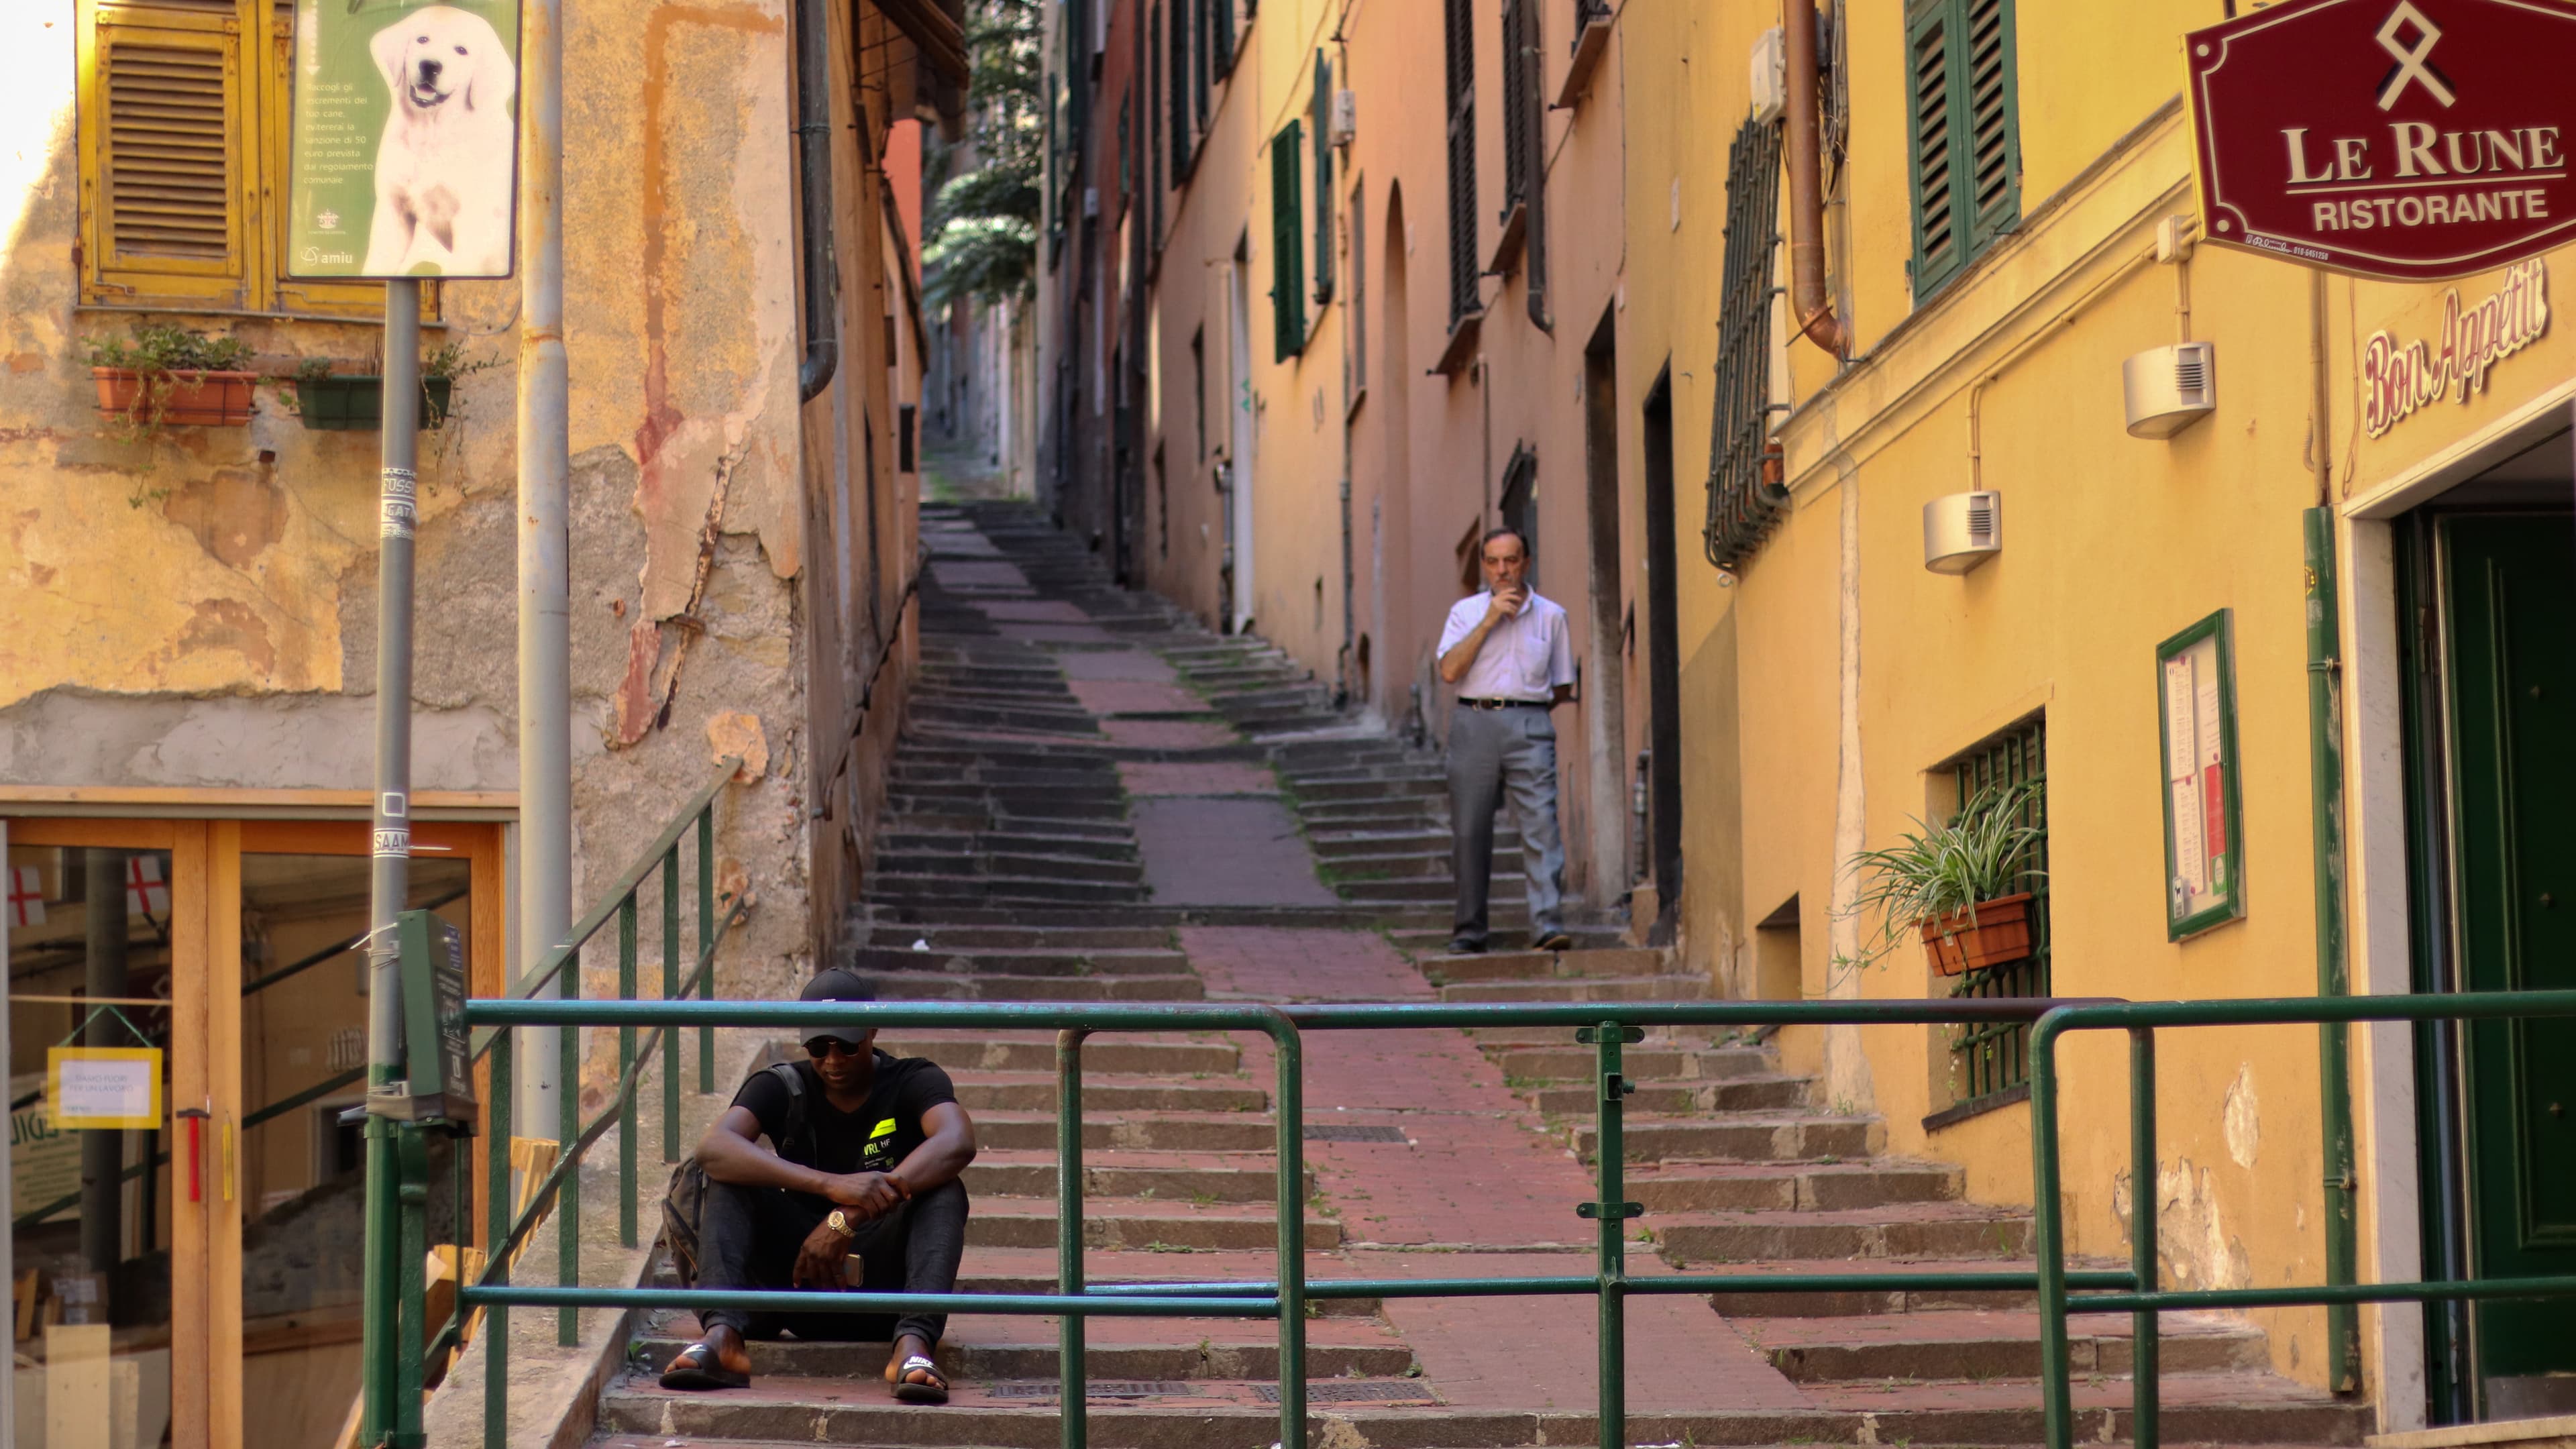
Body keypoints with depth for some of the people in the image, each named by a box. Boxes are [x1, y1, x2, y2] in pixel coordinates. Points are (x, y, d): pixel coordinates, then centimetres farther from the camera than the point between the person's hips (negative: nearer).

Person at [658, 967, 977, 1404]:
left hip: (883, 1289, -1)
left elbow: (956, 1143, -24)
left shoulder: (914, 1081, 0)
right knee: (729, 1180, -17)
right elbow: (713, 1147, -20)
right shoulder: (782, 1088, 2)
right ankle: (722, 1334, -40)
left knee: (944, 1190, -25)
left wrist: (848, 1219, -35)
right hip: (800, 1282, 1)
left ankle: (914, 1342, -48)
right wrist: (832, 1185, -35)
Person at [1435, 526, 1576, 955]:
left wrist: (1527, 708, 12)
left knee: (1541, 824, -13)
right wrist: (1490, 619, -7)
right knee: (1470, 831, 3)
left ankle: (1547, 926, -19)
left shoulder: (1551, 616, 11)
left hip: (1529, 727, -1)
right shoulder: (1466, 611, 9)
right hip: (1473, 723, 1)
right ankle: (1469, 931, 12)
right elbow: (1450, 671, -6)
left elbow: (1563, 687, 19)